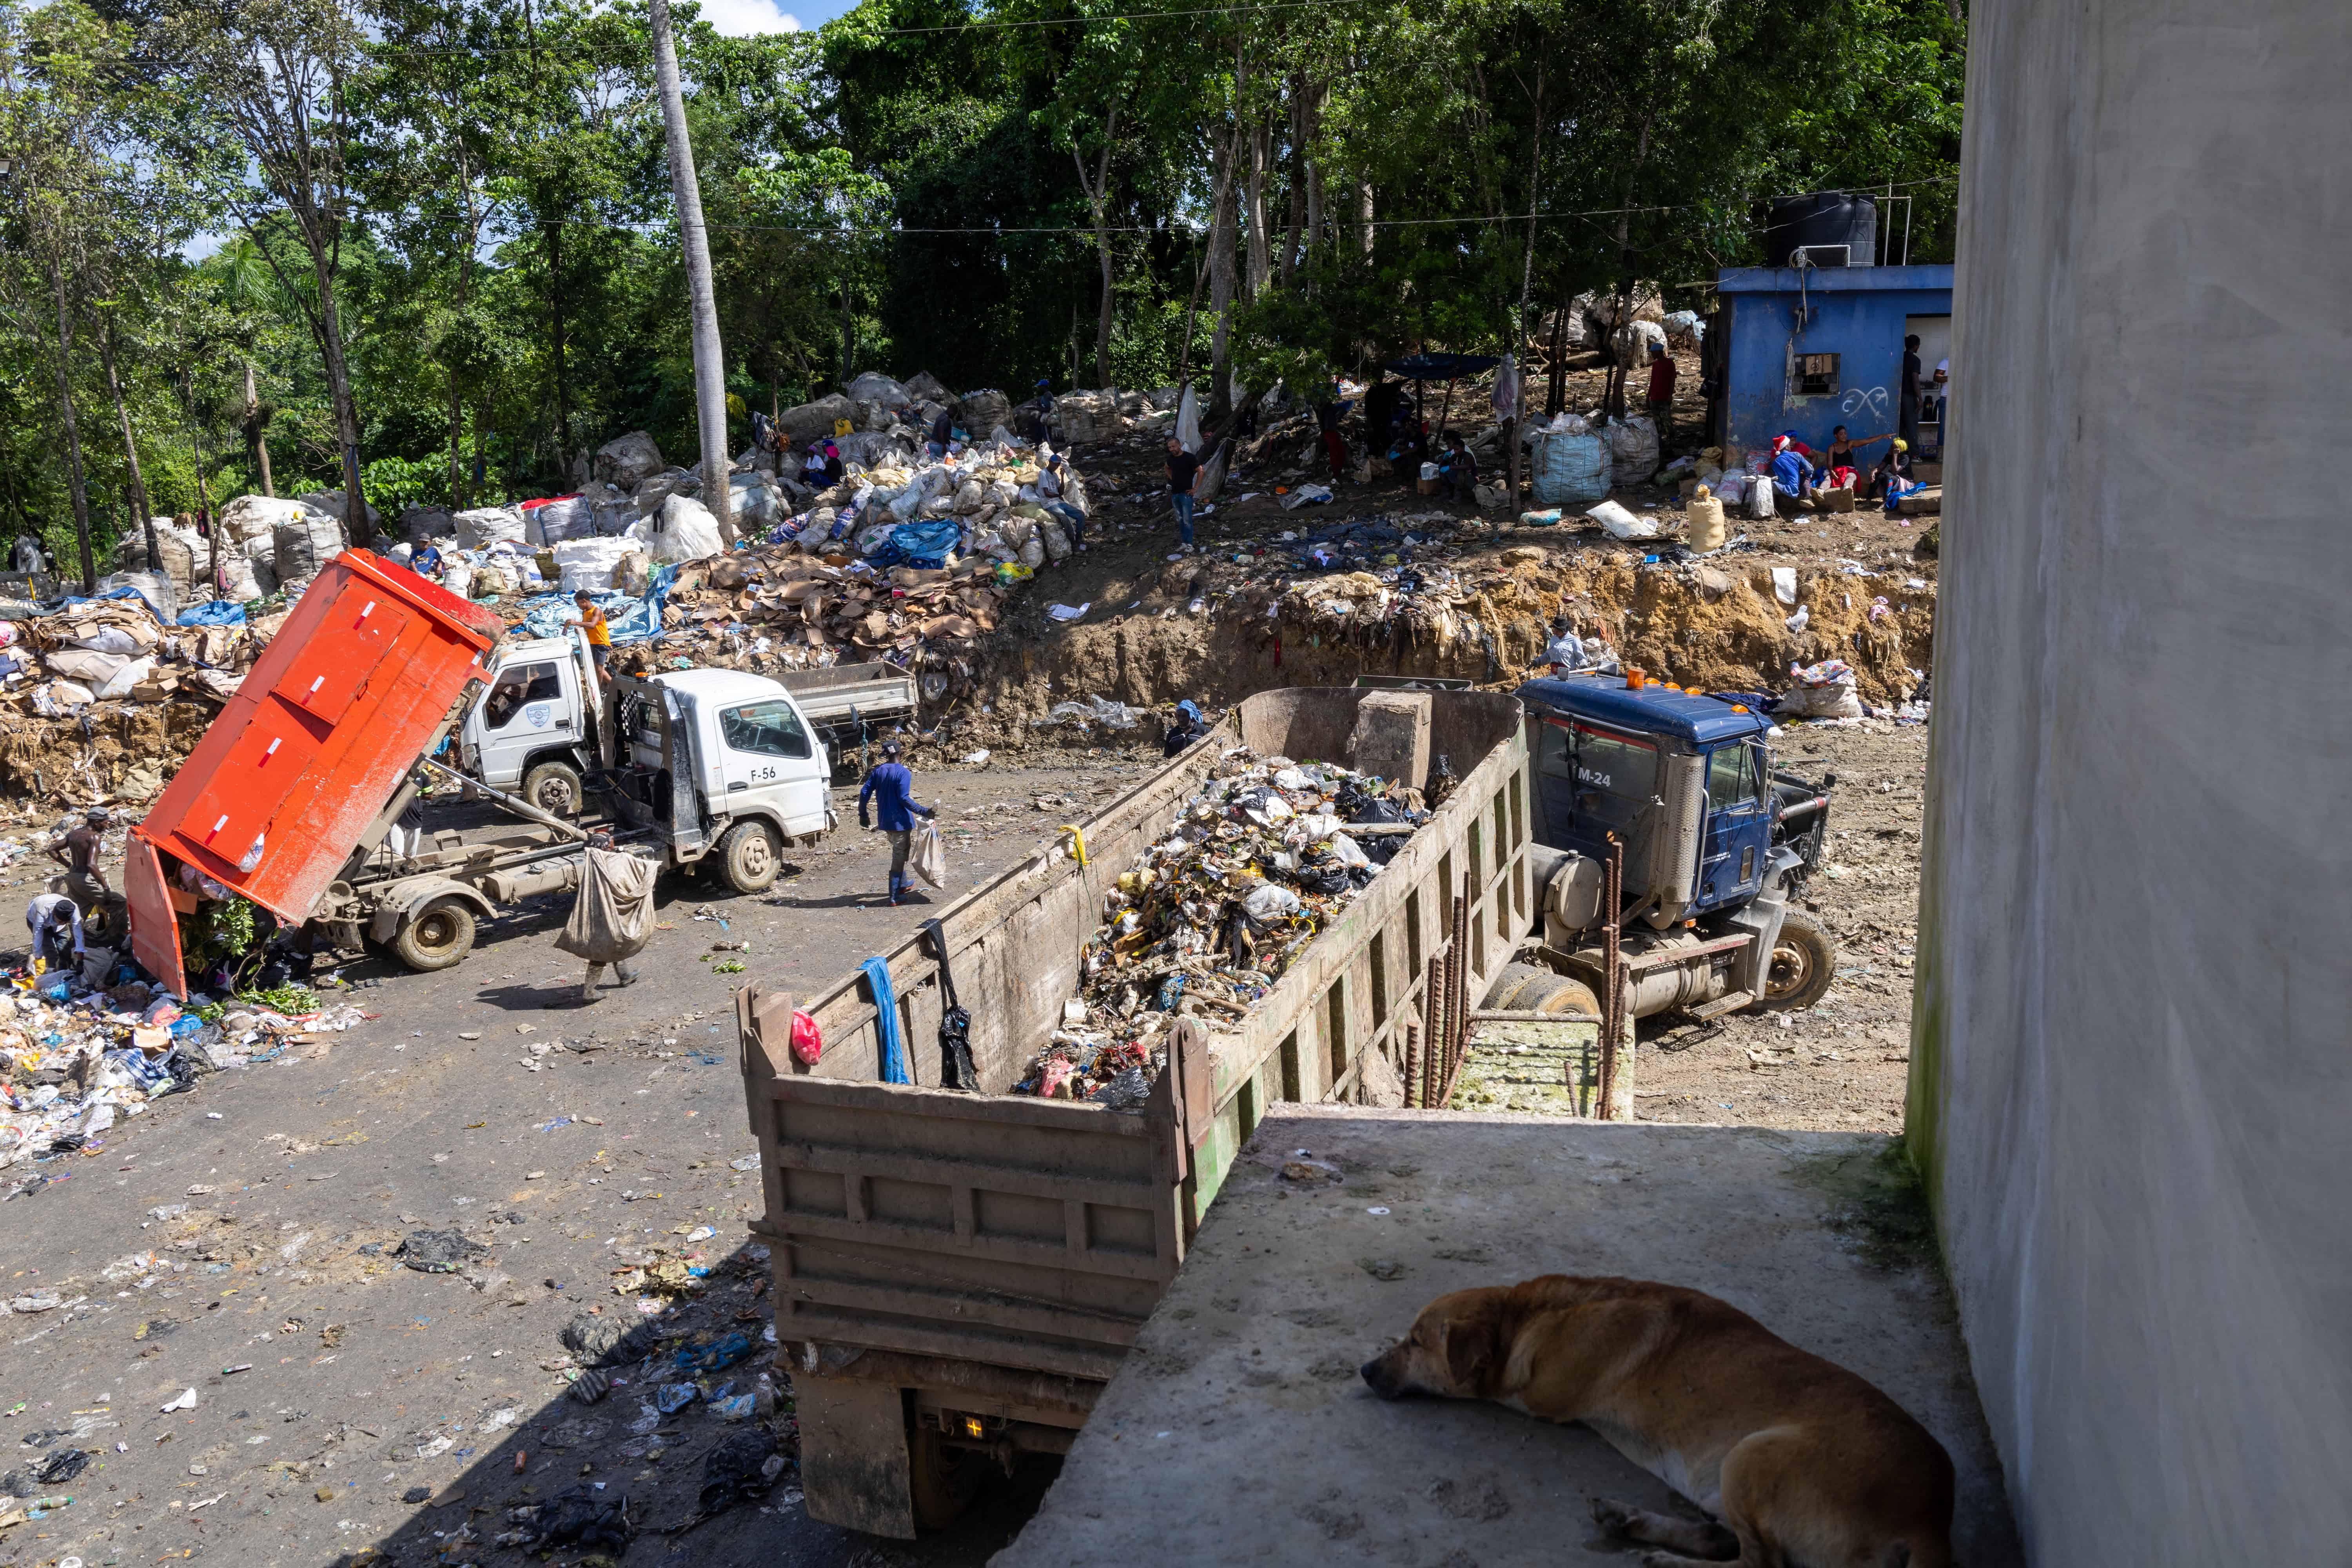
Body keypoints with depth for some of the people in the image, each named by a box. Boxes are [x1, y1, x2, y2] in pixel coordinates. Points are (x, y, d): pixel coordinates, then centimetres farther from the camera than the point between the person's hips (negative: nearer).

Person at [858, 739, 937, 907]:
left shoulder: (878, 771, 4)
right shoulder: (903, 772, -15)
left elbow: (864, 793, 4)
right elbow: (904, 799, -22)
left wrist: (863, 815, 14)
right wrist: (924, 812, -21)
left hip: (885, 821, 7)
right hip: (900, 821, -7)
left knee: (899, 853, 26)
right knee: (899, 857, 0)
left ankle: (903, 885, 39)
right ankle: (894, 898, 1)